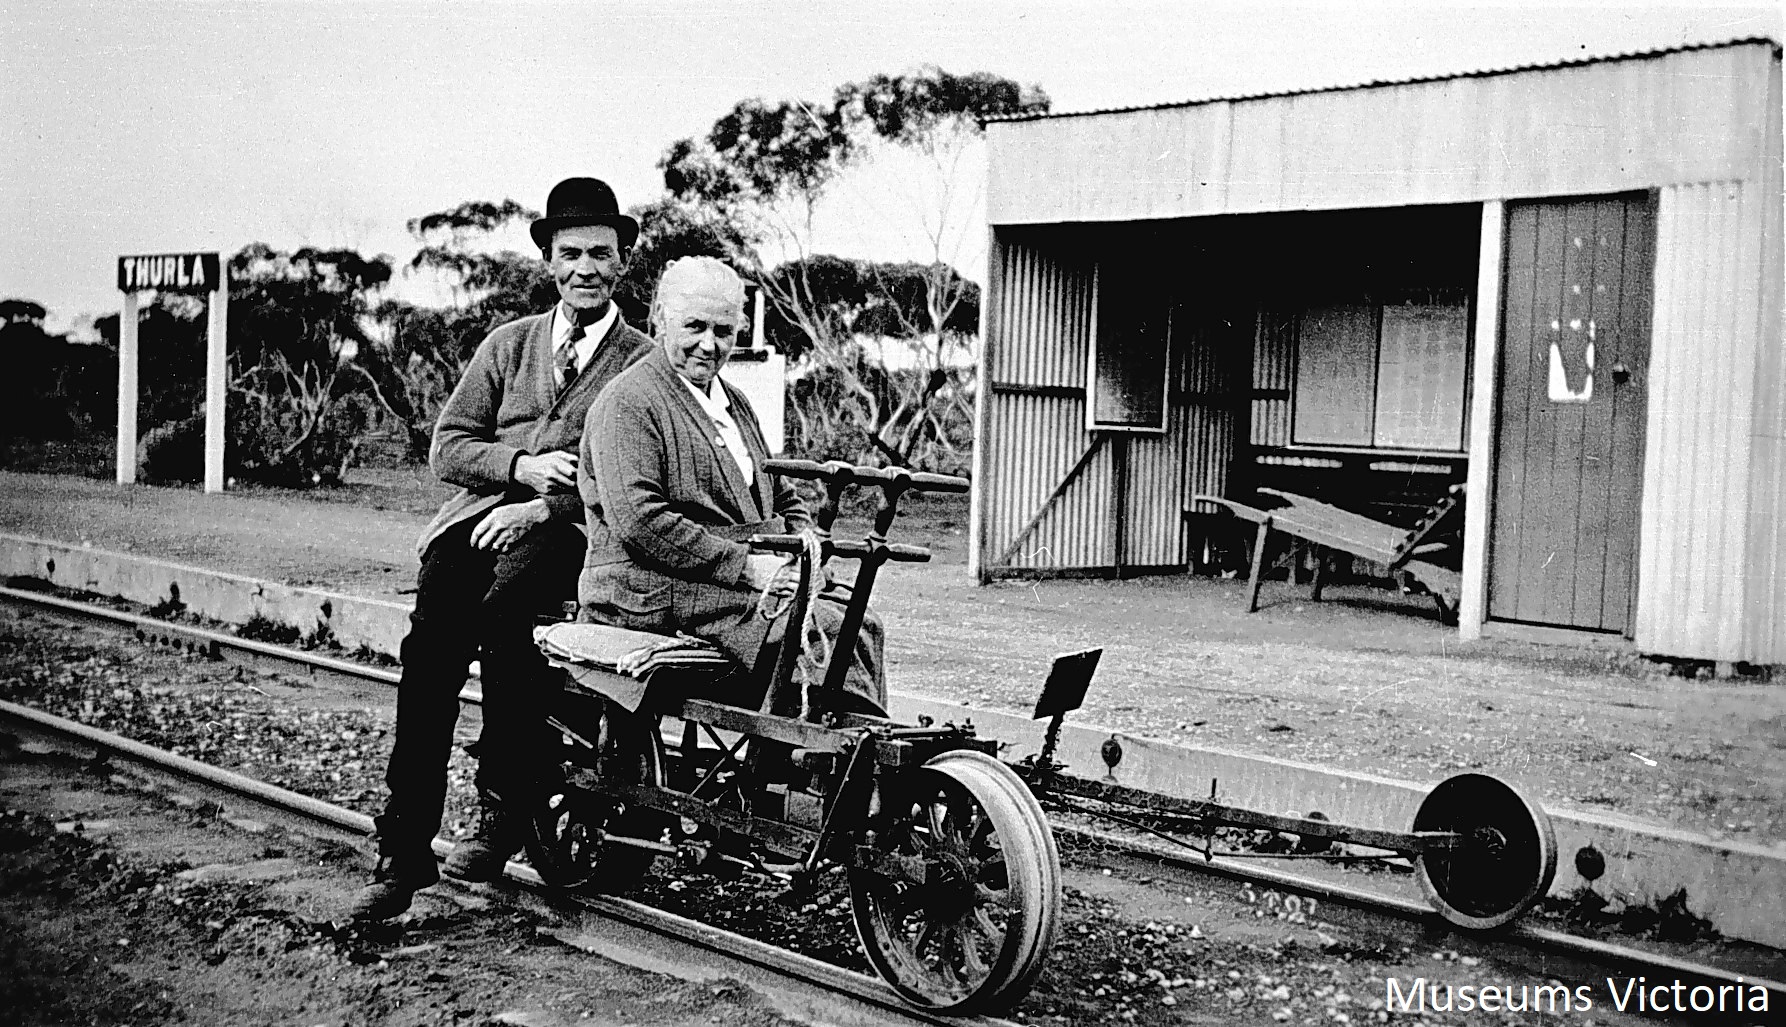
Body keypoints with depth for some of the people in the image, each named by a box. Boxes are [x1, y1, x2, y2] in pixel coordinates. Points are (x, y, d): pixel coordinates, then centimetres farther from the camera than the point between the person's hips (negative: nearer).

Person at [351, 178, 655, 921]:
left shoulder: (644, 364, 10)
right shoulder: (508, 345, 21)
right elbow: (448, 447, 15)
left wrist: (543, 508, -16)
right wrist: (521, 466, -5)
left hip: (575, 531, -3)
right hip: (482, 512, 3)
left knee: (507, 602, -35)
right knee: (431, 644, -25)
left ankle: (503, 809, -21)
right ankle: (403, 851, -23)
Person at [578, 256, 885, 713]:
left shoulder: (734, 403, 24)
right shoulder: (627, 404, -6)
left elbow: (786, 500, 28)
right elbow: (637, 521, -18)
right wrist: (744, 565, -20)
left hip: (752, 580, 8)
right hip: (663, 595, -8)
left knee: (863, 624, -14)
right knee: (827, 631, -25)